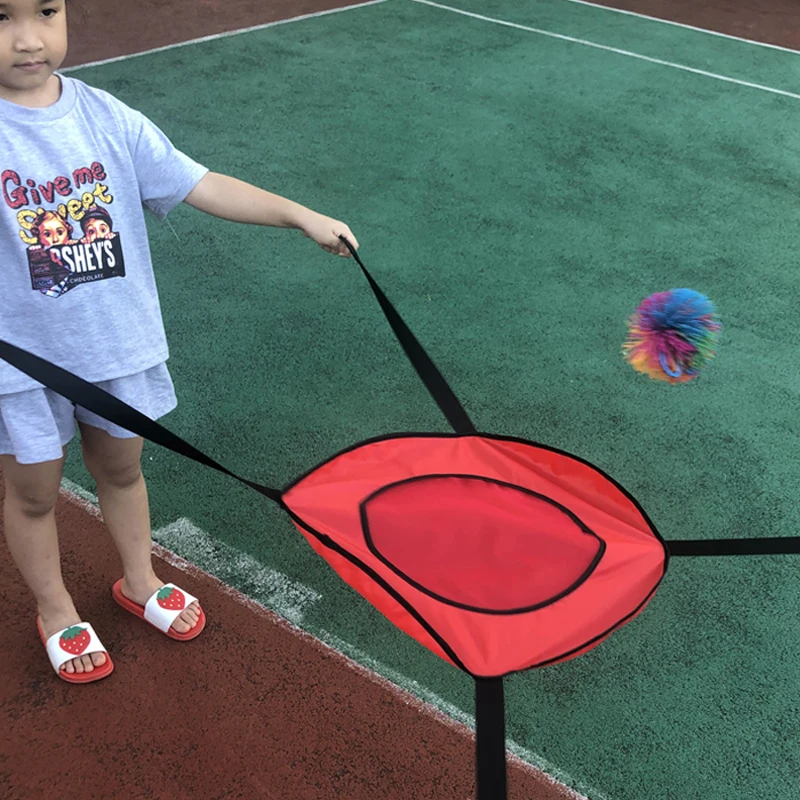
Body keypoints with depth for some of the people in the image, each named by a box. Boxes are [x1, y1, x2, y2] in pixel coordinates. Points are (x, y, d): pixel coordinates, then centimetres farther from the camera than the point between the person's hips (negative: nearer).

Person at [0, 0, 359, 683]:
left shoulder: (106, 117, -7)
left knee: (120, 468, 22)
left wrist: (302, 216, -13)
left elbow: (202, 187, -7)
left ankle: (140, 581, 47)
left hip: (118, 342, 3)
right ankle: (56, 613, 41)